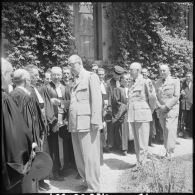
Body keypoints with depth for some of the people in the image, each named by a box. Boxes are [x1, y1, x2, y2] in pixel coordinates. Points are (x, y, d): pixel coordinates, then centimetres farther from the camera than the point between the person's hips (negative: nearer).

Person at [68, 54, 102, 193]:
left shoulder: (91, 76, -3)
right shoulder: (76, 80, 21)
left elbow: (97, 100, -12)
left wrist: (95, 121, -19)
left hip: (87, 123, -8)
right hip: (75, 124, 8)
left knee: (90, 156, -1)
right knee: (79, 156, 16)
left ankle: (93, 188, 12)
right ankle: (87, 181, 32)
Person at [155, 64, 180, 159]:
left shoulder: (175, 81, 2)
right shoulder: (157, 82, 12)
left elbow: (176, 96, -5)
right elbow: (155, 96, 11)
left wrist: (167, 106, -12)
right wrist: (159, 106, -5)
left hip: (171, 109, -4)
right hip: (160, 110, 4)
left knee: (170, 130, -11)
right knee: (165, 131, 6)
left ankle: (169, 153, -7)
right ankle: (167, 150, 14)